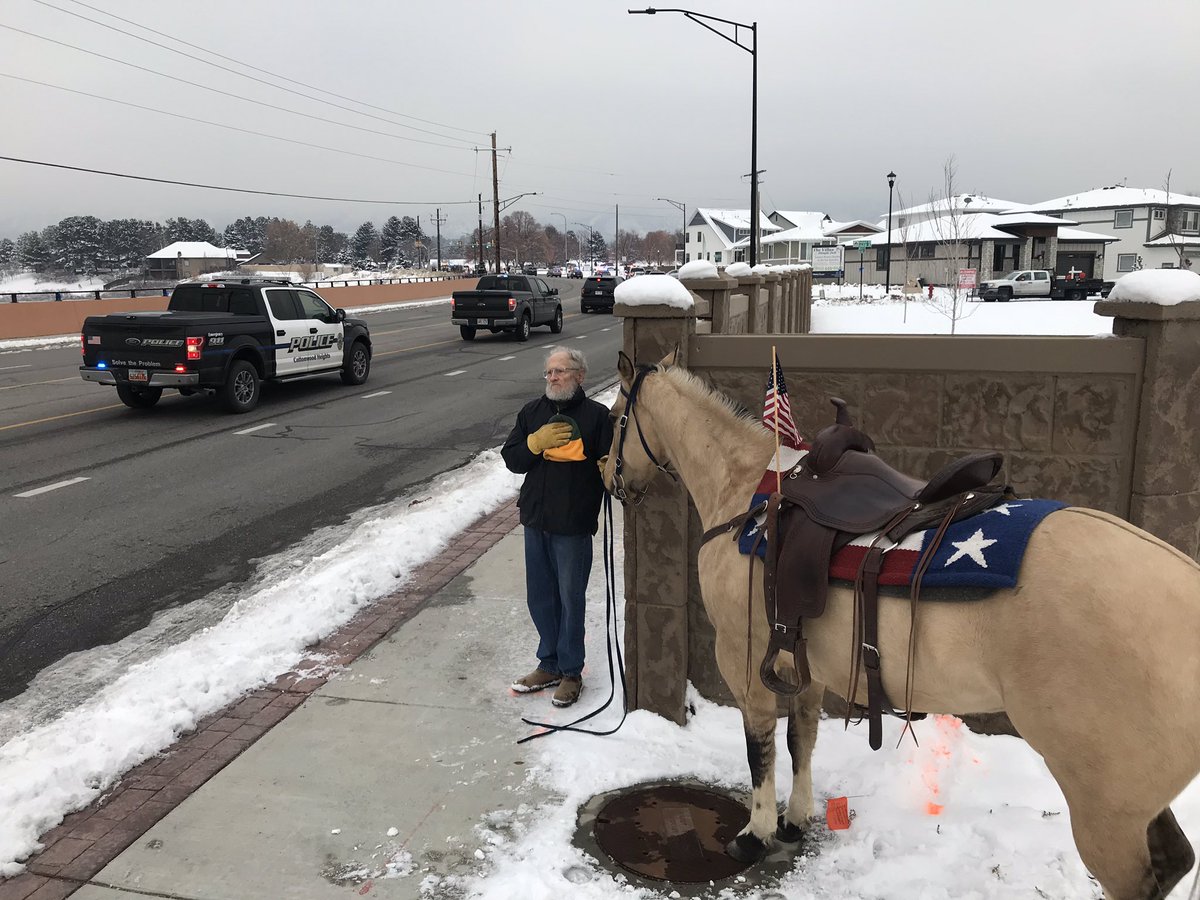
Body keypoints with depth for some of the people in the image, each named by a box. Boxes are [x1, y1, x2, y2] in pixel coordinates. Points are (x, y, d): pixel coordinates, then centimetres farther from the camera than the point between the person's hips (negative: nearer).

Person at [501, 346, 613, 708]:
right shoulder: (532, 412, 7)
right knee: (540, 597, 15)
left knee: (570, 599, 5)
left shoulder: (597, 415, -7)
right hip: (535, 519, 5)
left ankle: (571, 672, 21)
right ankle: (549, 664, 32)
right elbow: (512, 459, 3)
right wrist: (537, 441, -14)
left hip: (573, 524, -5)